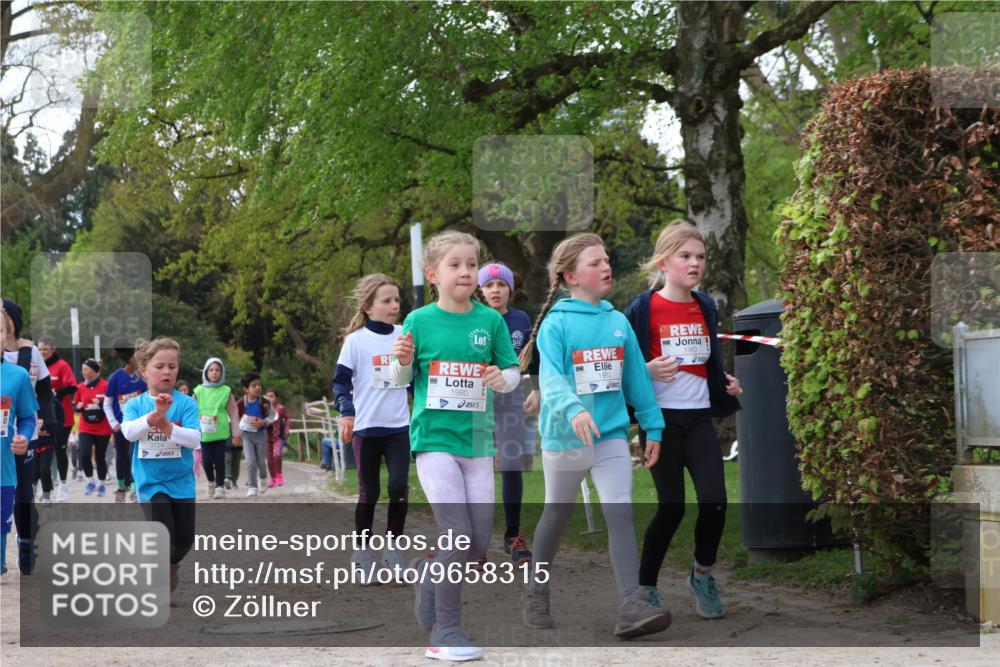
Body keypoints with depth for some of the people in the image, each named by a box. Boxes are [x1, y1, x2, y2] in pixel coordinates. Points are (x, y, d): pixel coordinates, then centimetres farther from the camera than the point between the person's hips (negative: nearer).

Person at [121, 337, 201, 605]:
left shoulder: (186, 403, -6)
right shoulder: (135, 404, -3)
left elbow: (195, 439, -16)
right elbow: (128, 432, -21)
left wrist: (166, 425, -29)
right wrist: (154, 415, -36)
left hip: (182, 481, 1)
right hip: (150, 481, -1)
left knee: (185, 539, 7)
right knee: (163, 534, -14)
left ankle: (170, 566, 40)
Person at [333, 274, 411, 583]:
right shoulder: (356, 340, -5)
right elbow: (341, 380, -5)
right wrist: (346, 412, -19)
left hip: (399, 426, 2)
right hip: (367, 427, -2)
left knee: (399, 487, -8)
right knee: (369, 493, 4)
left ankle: (393, 549, 7)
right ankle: (362, 552, 17)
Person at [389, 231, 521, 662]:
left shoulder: (490, 320, 2)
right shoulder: (420, 320, -2)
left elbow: (513, 371, 8)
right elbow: (400, 380, 6)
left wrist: (503, 378, -14)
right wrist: (402, 362, -15)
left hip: (477, 441, 4)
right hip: (433, 438, -3)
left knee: (480, 542, 5)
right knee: (458, 534, -13)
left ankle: (428, 570, 35)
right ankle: (446, 632, -3)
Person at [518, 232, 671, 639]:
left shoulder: (619, 322, 5)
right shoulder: (556, 323, -10)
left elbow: (637, 378, 11)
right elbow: (550, 377, -23)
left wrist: (653, 427, 10)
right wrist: (573, 409, -40)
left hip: (611, 436, 3)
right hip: (564, 436, -3)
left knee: (621, 513, -13)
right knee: (556, 516, 14)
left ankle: (632, 605, -21)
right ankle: (536, 595, 34)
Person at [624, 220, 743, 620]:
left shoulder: (705, 307, 10)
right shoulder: (644, 309, -8)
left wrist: (727, 385, 8)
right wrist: (648, 371, -22)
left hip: (699, 418, 4)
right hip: (662, 418, -4)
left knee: (714, 499, -9)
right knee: (671, 506, -3)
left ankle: (702, 575, 15)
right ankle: (644, 588, 14)